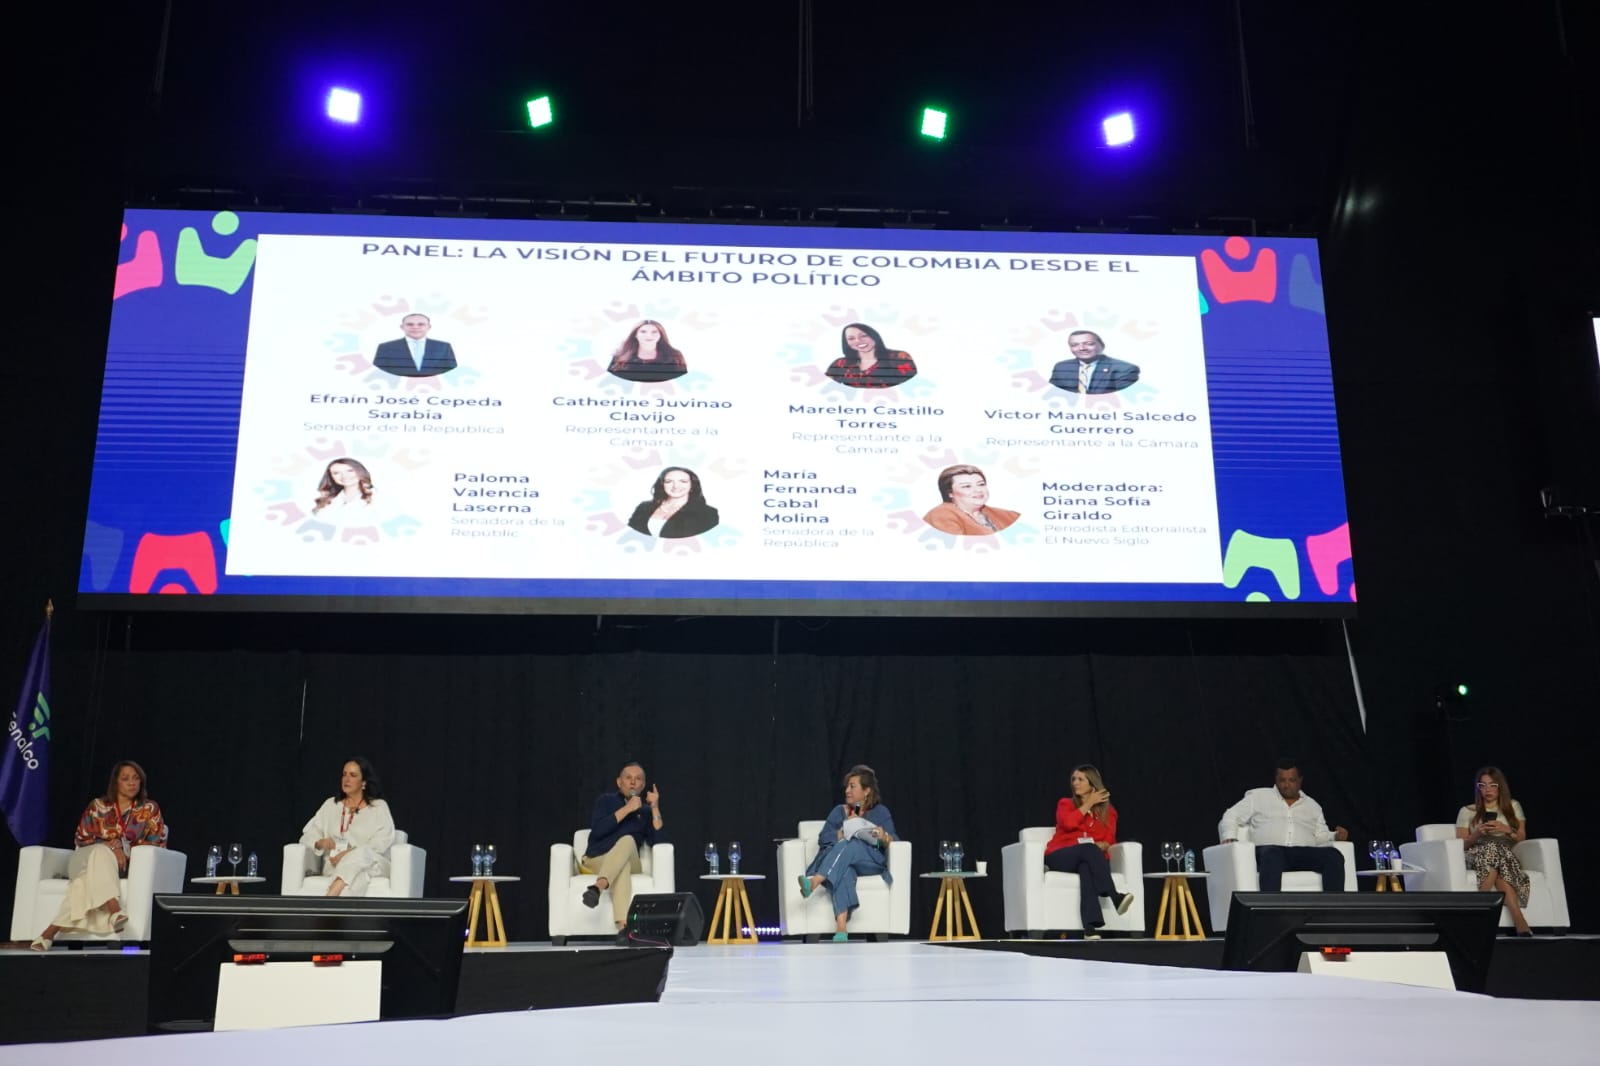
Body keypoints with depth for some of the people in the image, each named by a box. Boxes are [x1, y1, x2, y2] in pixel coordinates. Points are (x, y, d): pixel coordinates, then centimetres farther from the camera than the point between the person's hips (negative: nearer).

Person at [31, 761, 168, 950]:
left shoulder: (150, 809, 9)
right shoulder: (98, 806, 11)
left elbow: (157, 843, 2)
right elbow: (81, 839, 7)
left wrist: (123, 848, -13)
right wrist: (111, 846, -12)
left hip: (125, 865, 0)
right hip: (87, 861, 0)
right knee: (101, 853, -38)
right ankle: (114, 911, -57)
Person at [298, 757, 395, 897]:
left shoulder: (379, 807, 9)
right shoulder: (330, 804, 20)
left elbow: (382, 843, -5)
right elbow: (307, 836, 13)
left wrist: (348, 854, -19)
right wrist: (320, 843, -12)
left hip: (373, 865, -2)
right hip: (335, 865, 2)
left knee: (361, 854, -41)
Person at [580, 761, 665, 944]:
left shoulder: (646, 811, 17)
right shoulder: (607, 800, 11)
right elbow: (597, 830, -9)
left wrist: (655, 808, -4)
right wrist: (627, 809, -13)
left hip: (629, 863, 1)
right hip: (595, 861, -1)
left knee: (628, 840, -35)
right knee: (622, 864, -38)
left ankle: (598, 887, -62)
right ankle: (623, 925, -61)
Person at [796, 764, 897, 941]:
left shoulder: (881, 812, 16)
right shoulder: (839, 811, 22)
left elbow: (893, 842, 3)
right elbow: (823, 839, 8)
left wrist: (884, 836, -20)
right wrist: (845, 829, -7)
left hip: (871, 861, -1)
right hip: (841, 862, 1)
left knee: (849, 845, -36)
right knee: (844, 872, -39)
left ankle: (814, 883, -58)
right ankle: (841, 928, -59)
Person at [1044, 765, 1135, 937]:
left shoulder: (1108, 810, 17)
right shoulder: (1065, 803, 13)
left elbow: (1109, 841, 3)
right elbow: (1068, 823, -11)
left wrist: (1100, 846, -21)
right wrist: (1089, 803, -3)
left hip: (1089, 858, 1)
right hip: (1059, 858, -1)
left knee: (1086, 867, -40)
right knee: (1088, 849, -37)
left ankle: (1090, 927, -56)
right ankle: (1115, 897, -51)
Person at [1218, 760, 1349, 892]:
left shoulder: (1312, 805, 28)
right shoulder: (1258, 796, 20)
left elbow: (1321, 836, 24)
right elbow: (1231, 817, 17)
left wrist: (1336, 836, 0)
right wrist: (1230, 837, -5)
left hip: (1304, 854, 3)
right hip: (1269, 851, -3)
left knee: (1333, 855, -28)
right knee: (1272, 856, -41)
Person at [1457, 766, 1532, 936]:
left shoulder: (1513, 807, 21)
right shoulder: (1467, 811, 18)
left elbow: (1521, 838, 15)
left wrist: (1506, 830, -5)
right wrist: (1477, 834, -7)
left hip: (1507, 855, 0)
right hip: (1476, 856, 0)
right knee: (1491, 849, -39)